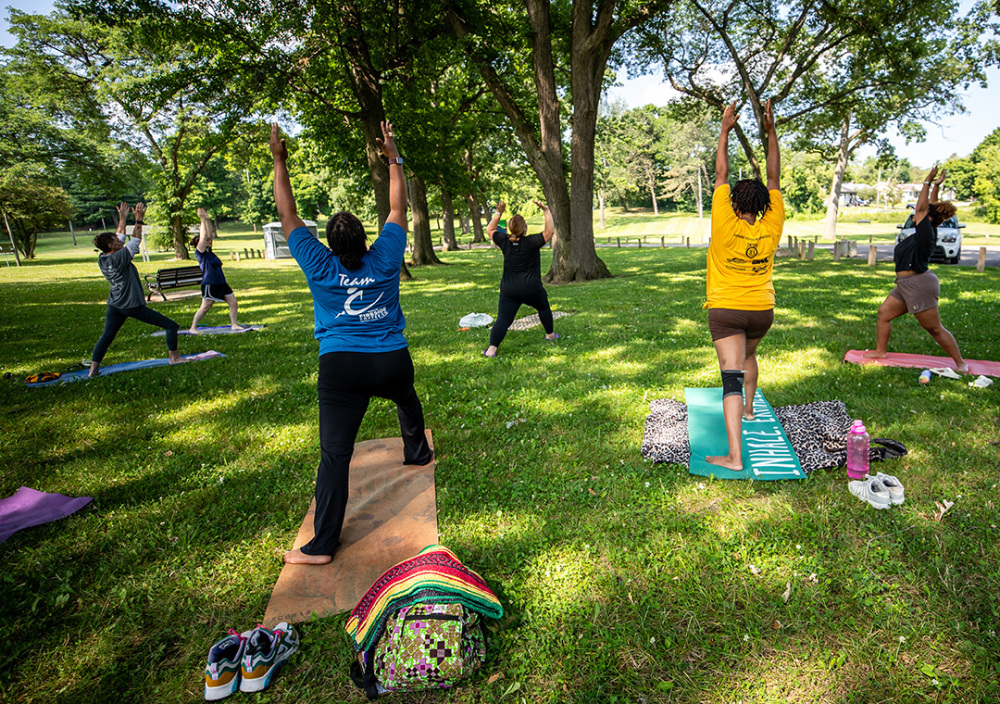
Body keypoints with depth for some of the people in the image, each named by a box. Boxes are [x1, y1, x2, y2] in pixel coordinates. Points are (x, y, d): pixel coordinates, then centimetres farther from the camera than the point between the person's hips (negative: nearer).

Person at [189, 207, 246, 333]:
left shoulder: (209, 251, 13)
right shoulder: (200, 253, -8)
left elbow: (210, 234, 15)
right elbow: (204, 235, -15)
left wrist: (207, 219, 11)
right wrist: (203, 219, -10)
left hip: (221, 283, 8)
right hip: (209, 284, -8)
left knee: (233, 303, 3)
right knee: (205, 307, -5)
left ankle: (234, 325, 12)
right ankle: (193, 328, 6)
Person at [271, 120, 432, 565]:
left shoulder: (320, 266, -3)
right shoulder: (385, 259, -2)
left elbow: (288, 215, 6)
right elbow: (398, 208, 10)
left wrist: (280, 163, 13)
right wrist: (393, 159, 18)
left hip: (342, 370, -2)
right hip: (392, 363, 3)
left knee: (334, 454, -3)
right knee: (407, 400, 36)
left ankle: (322, 546, 0)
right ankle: (417, 453, 56)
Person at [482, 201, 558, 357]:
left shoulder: (504, 241, -1)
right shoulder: (531, 242, -13)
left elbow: (490, 229, 15)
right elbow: (549, 231, -7)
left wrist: (498, 213, 18)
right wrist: (546, 211, -3)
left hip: (509, 290, 2)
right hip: (531, 289, -2)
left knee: (503, 320, -5)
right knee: (543, 307, 27)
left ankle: (492, 349, -17)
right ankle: (550, 334, 42)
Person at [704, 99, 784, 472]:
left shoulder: (725, 224, -14)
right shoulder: (771, 228, -5)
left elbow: (721, 174, -5)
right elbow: (774, 178, 2)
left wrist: (725, 129, 3)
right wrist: (771, 131, 3)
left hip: (726, 310, -4)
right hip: (762, 310, 5)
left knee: (732, 377, -12)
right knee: (748, 355, 33)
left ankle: (735, 456, -18)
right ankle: (748, 407, 52)